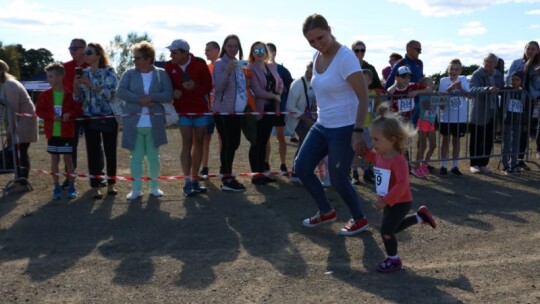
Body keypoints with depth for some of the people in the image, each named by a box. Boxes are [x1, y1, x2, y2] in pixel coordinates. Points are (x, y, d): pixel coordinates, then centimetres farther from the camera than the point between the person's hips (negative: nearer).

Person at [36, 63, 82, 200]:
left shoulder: (70, 94, -6)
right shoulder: (45, 94, 1)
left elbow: (79, 110, -3)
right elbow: (39, 111, 1)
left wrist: (70, 114, -22)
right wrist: (52, 116, -14)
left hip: (66, 133, -2)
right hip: (52, 133, 3)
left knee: (68, 158, 4)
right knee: (54, 159, 7)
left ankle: (72, 186, 15)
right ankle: (56, 187, 16)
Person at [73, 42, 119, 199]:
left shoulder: (109, 71, -3)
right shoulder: (84, 73, 9)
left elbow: (110, 94, -14)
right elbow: (79, 99, 9)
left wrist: (90, 84, -19)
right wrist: (76, 85, -9)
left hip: (109, 118, -3)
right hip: (90, 119, 3)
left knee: (110, 152, 4)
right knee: (93, 152, 1)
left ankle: (111, 185, 18)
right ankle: (95, 187, 7)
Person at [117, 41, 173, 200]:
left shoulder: (161, 74, 1)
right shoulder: (129, 73, 4)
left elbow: (168, 95, -6)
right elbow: (121, 91, -7)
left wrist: (151, 98, -20)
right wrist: (139, 99, -18)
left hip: (154, 122, -1)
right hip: (134, 122, 1)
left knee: (153, 156, 10)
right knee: (136, 156, 6)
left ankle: (154, 186, 23)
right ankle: (136, 188, 16)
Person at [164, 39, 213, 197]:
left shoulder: (200, 64, -9)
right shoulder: (169, 67, -5)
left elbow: (208, 86, -6)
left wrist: (195, 87, -24)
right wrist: (173, 92, -17)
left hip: (200, 109, 1)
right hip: (183, 110, -1)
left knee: (198, 143, 7)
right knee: (187, 143, -6)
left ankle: (194, 179, 18)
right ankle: (187, 182, -4)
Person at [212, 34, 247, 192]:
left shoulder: (238, 64, 14)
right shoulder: (220, 63, -9)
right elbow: (218, 87, -19)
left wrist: (246, 103, 16)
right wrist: (227, 72, -32)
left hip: (237, 110, 8)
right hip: (223, 110, -8)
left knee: (234, 143, 11)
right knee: (229, 143, -7)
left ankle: (225, 172, 23)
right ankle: (227, 180, -1)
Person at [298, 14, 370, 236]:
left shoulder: (345, 57, -18)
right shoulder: (316, 57, 5)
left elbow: (363, 96, -20)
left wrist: (358, 131, -24)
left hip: (344, 128, -8)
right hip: (321, 126, 8)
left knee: (338, 179, 0)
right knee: (301, 168, 8)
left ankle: (360, 220, 24)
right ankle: (326, 212, 27)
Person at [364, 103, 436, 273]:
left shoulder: (398, 160, -28)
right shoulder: (380, 155, -1)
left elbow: (402, 184, -34)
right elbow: (376, 160, 25)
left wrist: (386, 200, -37)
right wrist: (366, 152, 9)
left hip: (400, 202, -9)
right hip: (390, 201, 9)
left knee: (386, 230, -7)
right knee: (392, 228, 24)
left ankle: (393, 260, 15)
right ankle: (420, 216, 39)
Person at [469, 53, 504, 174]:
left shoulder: (498, 75, 8)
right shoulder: (477, 74, -11)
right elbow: (473, 89, -28)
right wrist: (488, 89, -41)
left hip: (492, 113, 6)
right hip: (479, 114, -5)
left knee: (488, 141, 9)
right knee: (476, 141, 3)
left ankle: (483, 164, 19)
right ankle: (474, 164, 14)